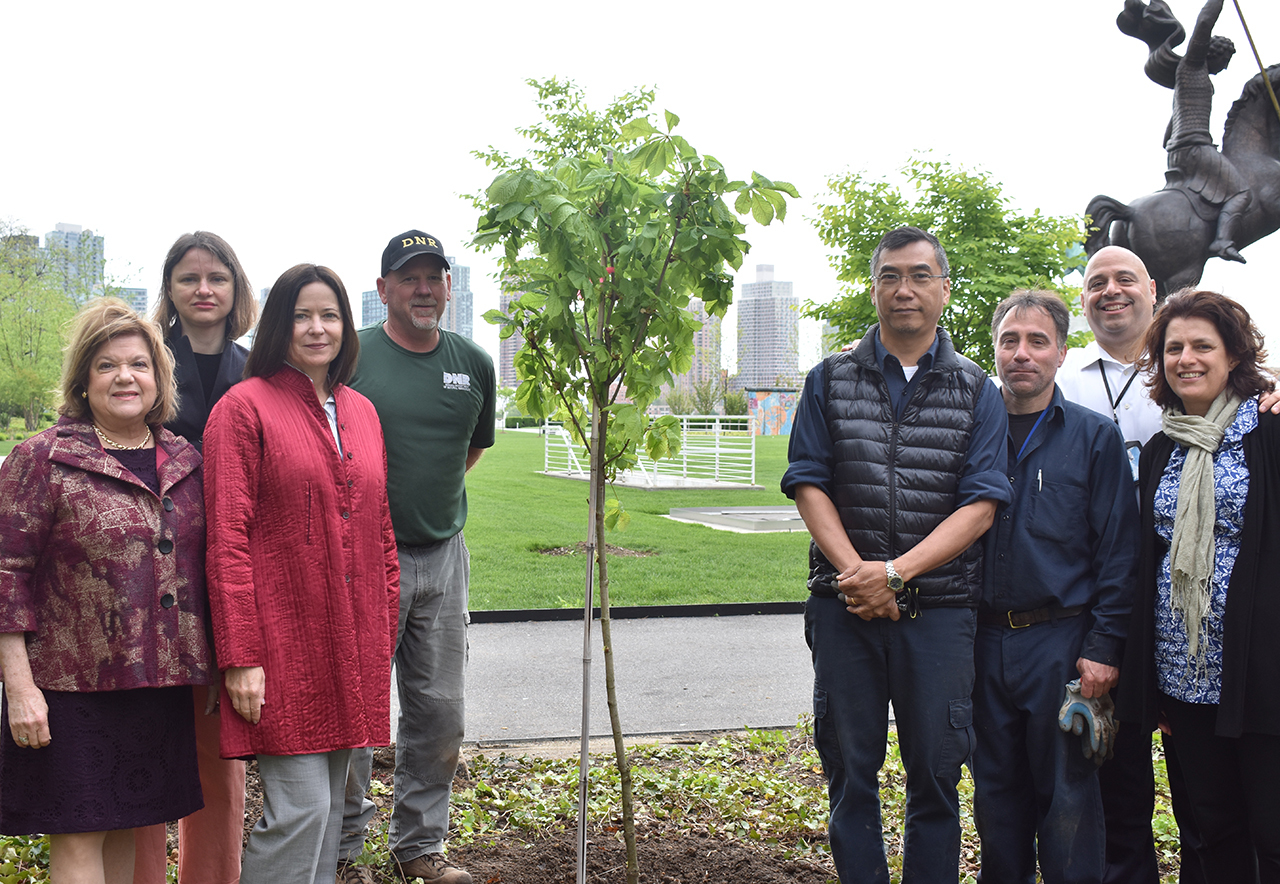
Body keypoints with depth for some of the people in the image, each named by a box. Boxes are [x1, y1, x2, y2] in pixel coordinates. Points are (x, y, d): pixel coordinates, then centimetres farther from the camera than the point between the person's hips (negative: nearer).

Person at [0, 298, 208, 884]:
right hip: (71, 687, -4)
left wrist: (216, 664, 12)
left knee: (128, 826, 14)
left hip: (162, 682, 5)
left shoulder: (185, 461, 9)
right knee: (80, 834, 2)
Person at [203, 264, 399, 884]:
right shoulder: (244, 407, -5)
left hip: (353, 641, 6)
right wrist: (240, 656, -14)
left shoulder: (361, 412, 14)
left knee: (331, 802, 12)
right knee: (298, 807, -8)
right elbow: (227, 539, -9)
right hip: (280, 638, -6)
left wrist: (384, 634, 13)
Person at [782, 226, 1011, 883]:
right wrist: (855, 574, -13)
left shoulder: (977, 392, 6)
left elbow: (981, 504, -3)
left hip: (940, 610, 0)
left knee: (935, 774, 6)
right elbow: (808, 484, 1)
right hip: (844, 606, 1)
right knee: (850, 771, 8)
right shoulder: (830, 380, 8)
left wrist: (895, 571, -14)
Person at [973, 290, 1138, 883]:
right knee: (996, 789, 13)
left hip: (1061, 641, -3)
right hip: (984, 640, 3)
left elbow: (1118, 551, -2)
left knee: (1067, 793, 4)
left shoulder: (1096, 436, 1)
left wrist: (1104, 646, -10)